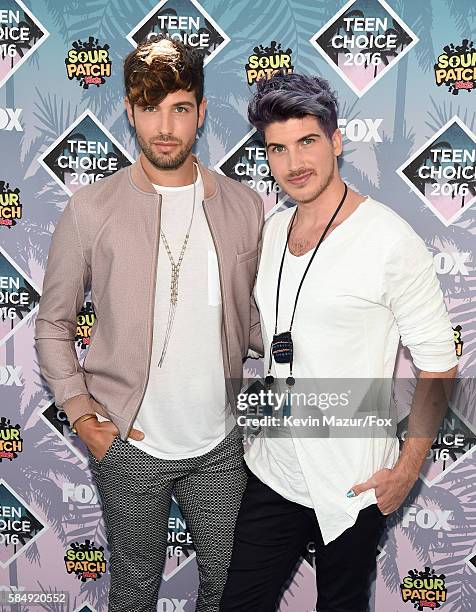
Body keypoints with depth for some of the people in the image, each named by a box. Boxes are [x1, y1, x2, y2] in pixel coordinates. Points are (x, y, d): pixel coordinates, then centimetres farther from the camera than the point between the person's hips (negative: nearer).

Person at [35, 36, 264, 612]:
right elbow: (52, 324, 0)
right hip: (129, 443, -2)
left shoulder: (244, 207, -2)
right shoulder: (91, 210, -8)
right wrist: (81, 413, -8)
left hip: (221, 443, 2)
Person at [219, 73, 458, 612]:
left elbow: (438, 364, -12)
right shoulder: (272, 229, 3)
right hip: (272, 471, 6)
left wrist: (407, 468, -12)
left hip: (354, 484, -5)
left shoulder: (389, 239, -17)